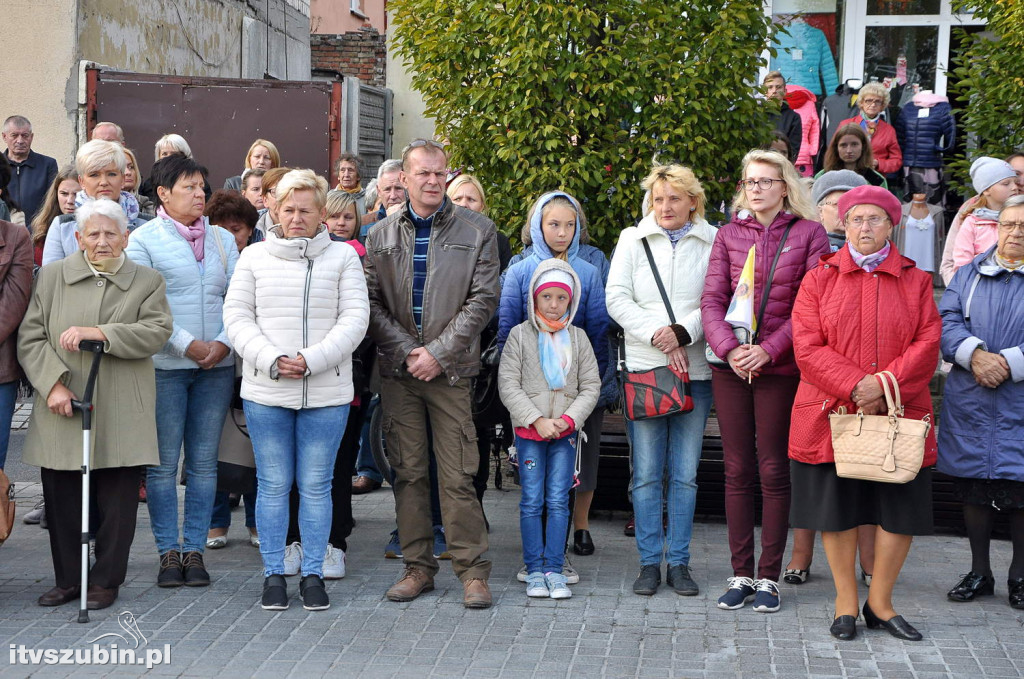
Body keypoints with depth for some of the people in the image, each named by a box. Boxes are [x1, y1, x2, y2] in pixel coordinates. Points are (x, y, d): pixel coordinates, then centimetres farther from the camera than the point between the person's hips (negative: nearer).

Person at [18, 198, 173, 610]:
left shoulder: (147, 281, 7)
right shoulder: (52, 276, 9)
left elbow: (156, 332, -8)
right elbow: (31, 337, 5)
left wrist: (99, 333, -18)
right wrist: (53, 384, -9)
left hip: (121, 415, -1)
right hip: (62, 407, 1)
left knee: (117, 500, 2)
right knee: (61, 498, 6)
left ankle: (106, 580, 15)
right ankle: (68, 579, 20)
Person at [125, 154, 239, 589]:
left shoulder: (222, 239, 12)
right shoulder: (143, 240, 0)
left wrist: (224, 342, -8)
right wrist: (188, 344, -13)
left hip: (217, 365, 3)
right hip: (165, 365, -3)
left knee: (204, 462, 5)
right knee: (164, 462, 0)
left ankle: (195, 549, 12)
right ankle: (168, 552, 9)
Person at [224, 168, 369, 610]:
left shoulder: (343, 257, 5)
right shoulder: (255, 256, 8)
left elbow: (355, 318, -2)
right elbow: (237, 315, 3)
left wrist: (311, 360, -14)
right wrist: (271, 360, -12)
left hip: (326, 393, -1)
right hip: (265, 392, 1)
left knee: (316, 485, 4)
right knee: (273, 485, 6)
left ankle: (313, 575, 15)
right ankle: (273, 575, 16)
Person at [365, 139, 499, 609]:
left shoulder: (477, 230, 4)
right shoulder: (381, 236, 11)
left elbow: (483, 299, -3)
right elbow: (372, 304, 7)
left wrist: (438, 352, -10)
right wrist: (407, 351, -7)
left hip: (451, 370, -3)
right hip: (396, 370, 3)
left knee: (458, 474, -5)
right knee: (408, 472, 6)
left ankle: (472, 570, 4)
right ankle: (418, 566, 15)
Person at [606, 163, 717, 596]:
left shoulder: (712, 242, 6)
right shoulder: (632, 239, 11)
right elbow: (617, 300, 2)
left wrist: (683, 332, -16)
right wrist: (659, 335, -10)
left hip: (695, 369, 0)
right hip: (643, 367, 0)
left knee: (685, 474, 3)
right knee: (647, 473, 1)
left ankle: (679, 562, 12)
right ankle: (650, 562, 9)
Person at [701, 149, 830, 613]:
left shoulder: (809, 234, 1)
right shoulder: (729, 234, 10)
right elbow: (711, 300, 4)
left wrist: (769, 349, -14)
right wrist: (729, 348, -12)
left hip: (780, 367, -3)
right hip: (730, 366, 3)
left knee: (773, 471, 1)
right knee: (737, 471, 6)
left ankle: (769, 576, 10)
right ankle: (741, 575, 13)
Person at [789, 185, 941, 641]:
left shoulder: (915, 281, 8)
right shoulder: (819, 279, 5)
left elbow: (927, 345, -1)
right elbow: (807, 347, -5)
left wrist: (885, 385, -16)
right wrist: (856, 387, -17)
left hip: (899, 415, 1)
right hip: (832, 415, -1)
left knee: (900, 509, 2)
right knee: (837, 509, 5)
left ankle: (880, 602, 18)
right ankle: (846, 603, 19)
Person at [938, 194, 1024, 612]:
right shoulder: (969, 274, 11)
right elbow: (947, 321, -1)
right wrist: (975, 355, -17)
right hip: (970, 403, 3)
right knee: (973, 490, 9)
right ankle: (979, 573, 23)